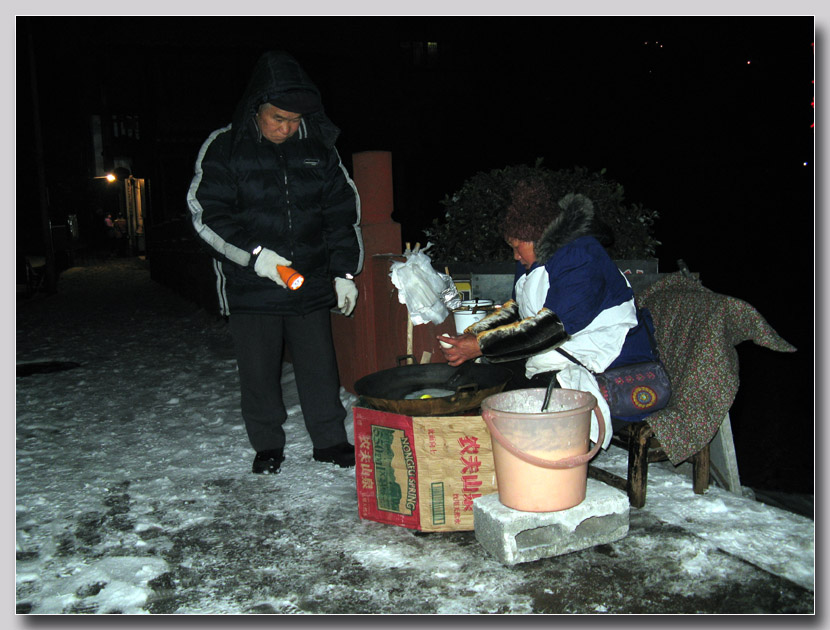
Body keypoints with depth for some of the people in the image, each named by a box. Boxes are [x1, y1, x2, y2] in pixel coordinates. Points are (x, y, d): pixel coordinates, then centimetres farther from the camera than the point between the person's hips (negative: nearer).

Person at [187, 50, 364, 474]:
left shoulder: (318, 150, 5)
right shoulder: (224, 148, -4)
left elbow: (344, 214, 9)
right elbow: (206, 214, -8)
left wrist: (344, 272, 1)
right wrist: (255, 253, -19)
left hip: (310, 284, 2)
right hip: (250, 285, -2)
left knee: (320, 366, 7)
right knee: (258, 371, 7)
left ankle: (330, 441, 22)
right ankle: (267, 446, 25)